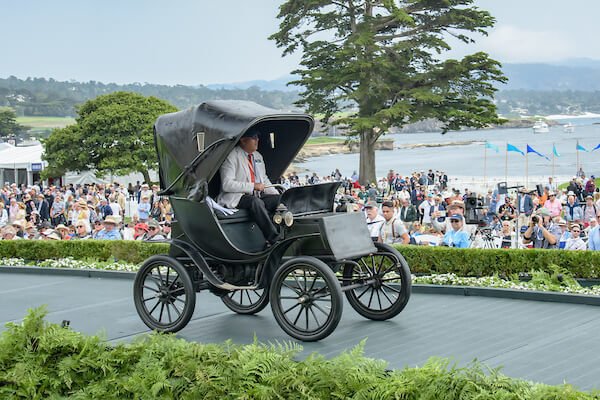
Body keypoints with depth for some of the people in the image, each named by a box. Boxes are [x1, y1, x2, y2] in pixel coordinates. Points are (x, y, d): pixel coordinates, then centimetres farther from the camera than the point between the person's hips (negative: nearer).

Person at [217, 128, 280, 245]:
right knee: (255, 202, -35)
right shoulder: (231, 156, -9)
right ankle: (274, 239, -38)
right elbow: (227, 184, -18)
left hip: (256, 196, 8)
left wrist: (276, 195, 6)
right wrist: (253, 186, -20)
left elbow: (264, 179, 24)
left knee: (277, 199, -16)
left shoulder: (258, 156, 17)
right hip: (235, 198, -8)